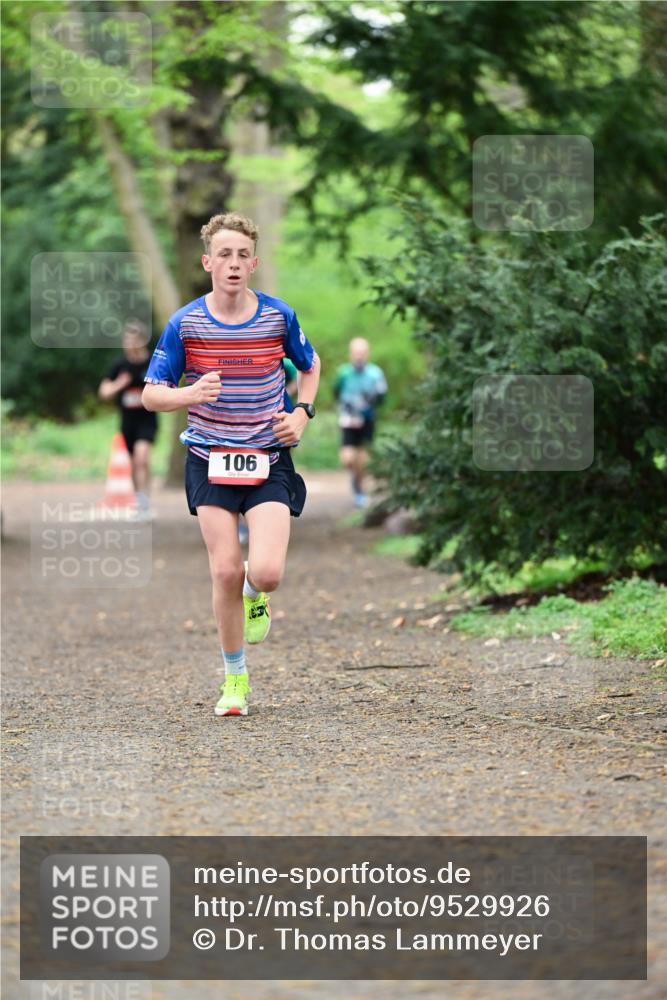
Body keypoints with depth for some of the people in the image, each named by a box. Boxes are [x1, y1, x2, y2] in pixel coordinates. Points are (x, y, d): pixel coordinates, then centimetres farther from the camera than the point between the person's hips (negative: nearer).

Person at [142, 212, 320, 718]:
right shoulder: (185, 323, -5)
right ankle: (235, 678, 14)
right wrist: (191, 394, -22)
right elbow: (151, 394, -2)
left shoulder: (280, 316, -2)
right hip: (210, 460, 0)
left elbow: (311, 366, 17)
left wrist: (301, 413, 1)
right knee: (225, 572, -5)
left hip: (269, 461, 0)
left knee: (266, 574, -15)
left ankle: (255, 595, 25)